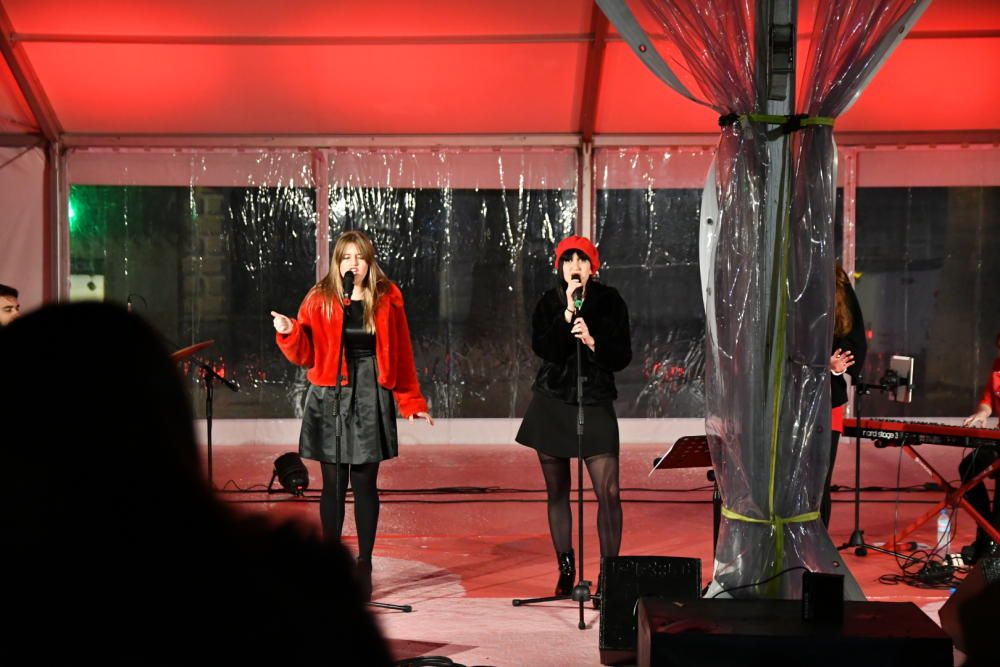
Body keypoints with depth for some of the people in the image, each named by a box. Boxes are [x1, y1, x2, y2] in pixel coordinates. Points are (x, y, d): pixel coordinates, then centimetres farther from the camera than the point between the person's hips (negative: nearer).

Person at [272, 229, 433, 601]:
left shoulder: (387, 299, 4)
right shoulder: (319, 299, 3)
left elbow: (402, 356, 6)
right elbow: (305, 355, 2)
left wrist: (412, 402, 4)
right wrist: (289, 332, -17)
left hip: (371, 399, 0)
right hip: (329, 399, 0)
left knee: (365, 484, 2)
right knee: (333, 484, 3)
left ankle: (364, 566, 11)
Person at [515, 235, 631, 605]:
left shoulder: (609, 300, 0)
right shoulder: (548, 303, 4)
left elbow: (623, 356, -3)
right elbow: (542, 348, -12)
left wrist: (593, 342, -20)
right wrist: (567, 314, -21)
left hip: (596, 403, -2)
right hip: (552, 404, 2)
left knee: (608, 491, -11)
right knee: (557, 491, 8)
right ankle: (565, 570, 19)